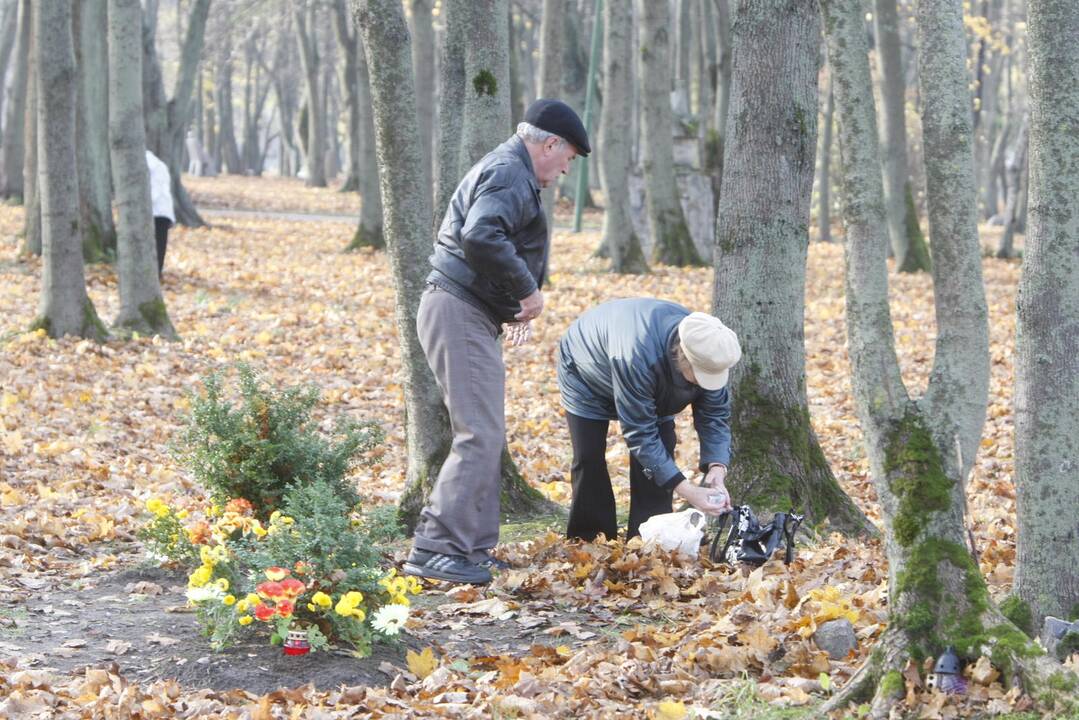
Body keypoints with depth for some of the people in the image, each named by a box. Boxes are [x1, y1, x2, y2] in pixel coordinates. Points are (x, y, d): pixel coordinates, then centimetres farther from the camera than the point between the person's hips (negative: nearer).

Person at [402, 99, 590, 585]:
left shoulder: (507, 171, 22)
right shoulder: (510, 175, -13)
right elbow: (481, 238, -30)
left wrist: (512, 306, 15)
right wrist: (527, 290, -19)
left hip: (463, 314, 11)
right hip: (460, 313, -11)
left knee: (485, 437, 14)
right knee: (479, 437, -14)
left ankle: (472, 549, 18)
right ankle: (435, 550, -15)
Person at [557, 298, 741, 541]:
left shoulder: (706, 352, -30)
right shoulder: (637, 356, -49)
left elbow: (716, 414, -18)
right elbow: (640, 434, -43)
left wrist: (717, 468, -37)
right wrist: (688, 491, -47)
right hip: (585, 374, -5)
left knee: (659, 454, -9)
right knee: (589, 459, -13)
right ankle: (587, 542, 0)